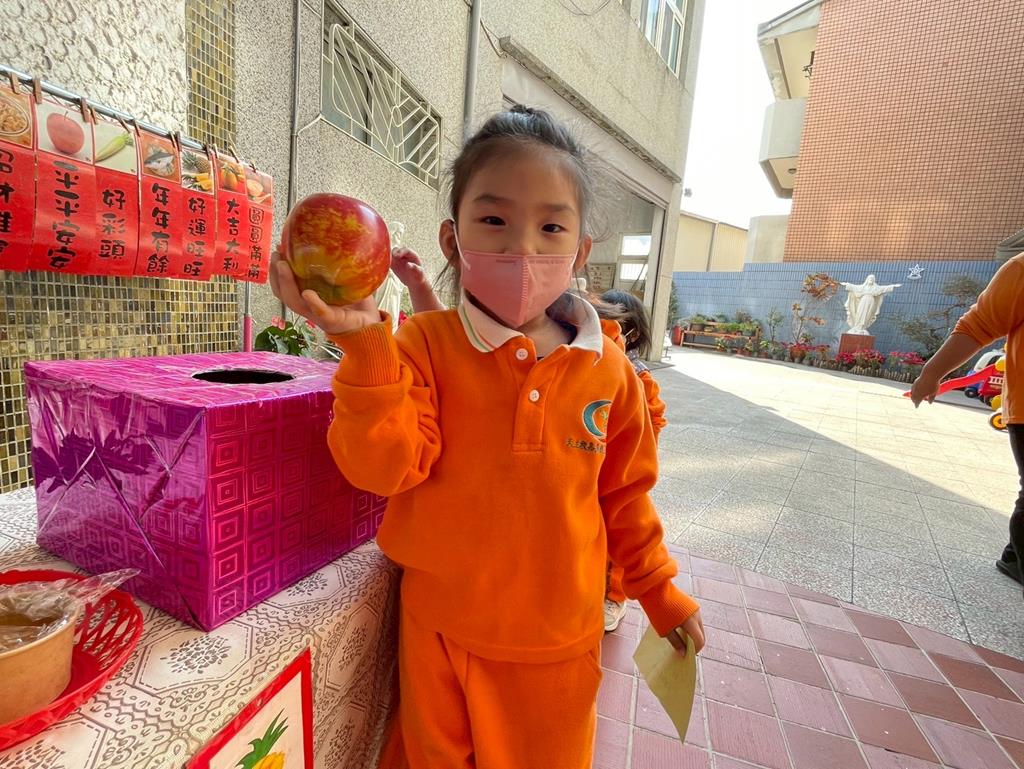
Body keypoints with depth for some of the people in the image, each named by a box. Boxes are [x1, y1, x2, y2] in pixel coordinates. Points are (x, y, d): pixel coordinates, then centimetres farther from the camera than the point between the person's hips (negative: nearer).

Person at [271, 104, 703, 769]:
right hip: (441, 631, 0)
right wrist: (365, 344, -34)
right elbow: (386, 467, -22)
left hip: (559, 638, 2)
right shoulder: (424, 345, -13)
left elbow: (623, 493, 4)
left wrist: (659, 589, 13)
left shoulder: (608, 369, -7)